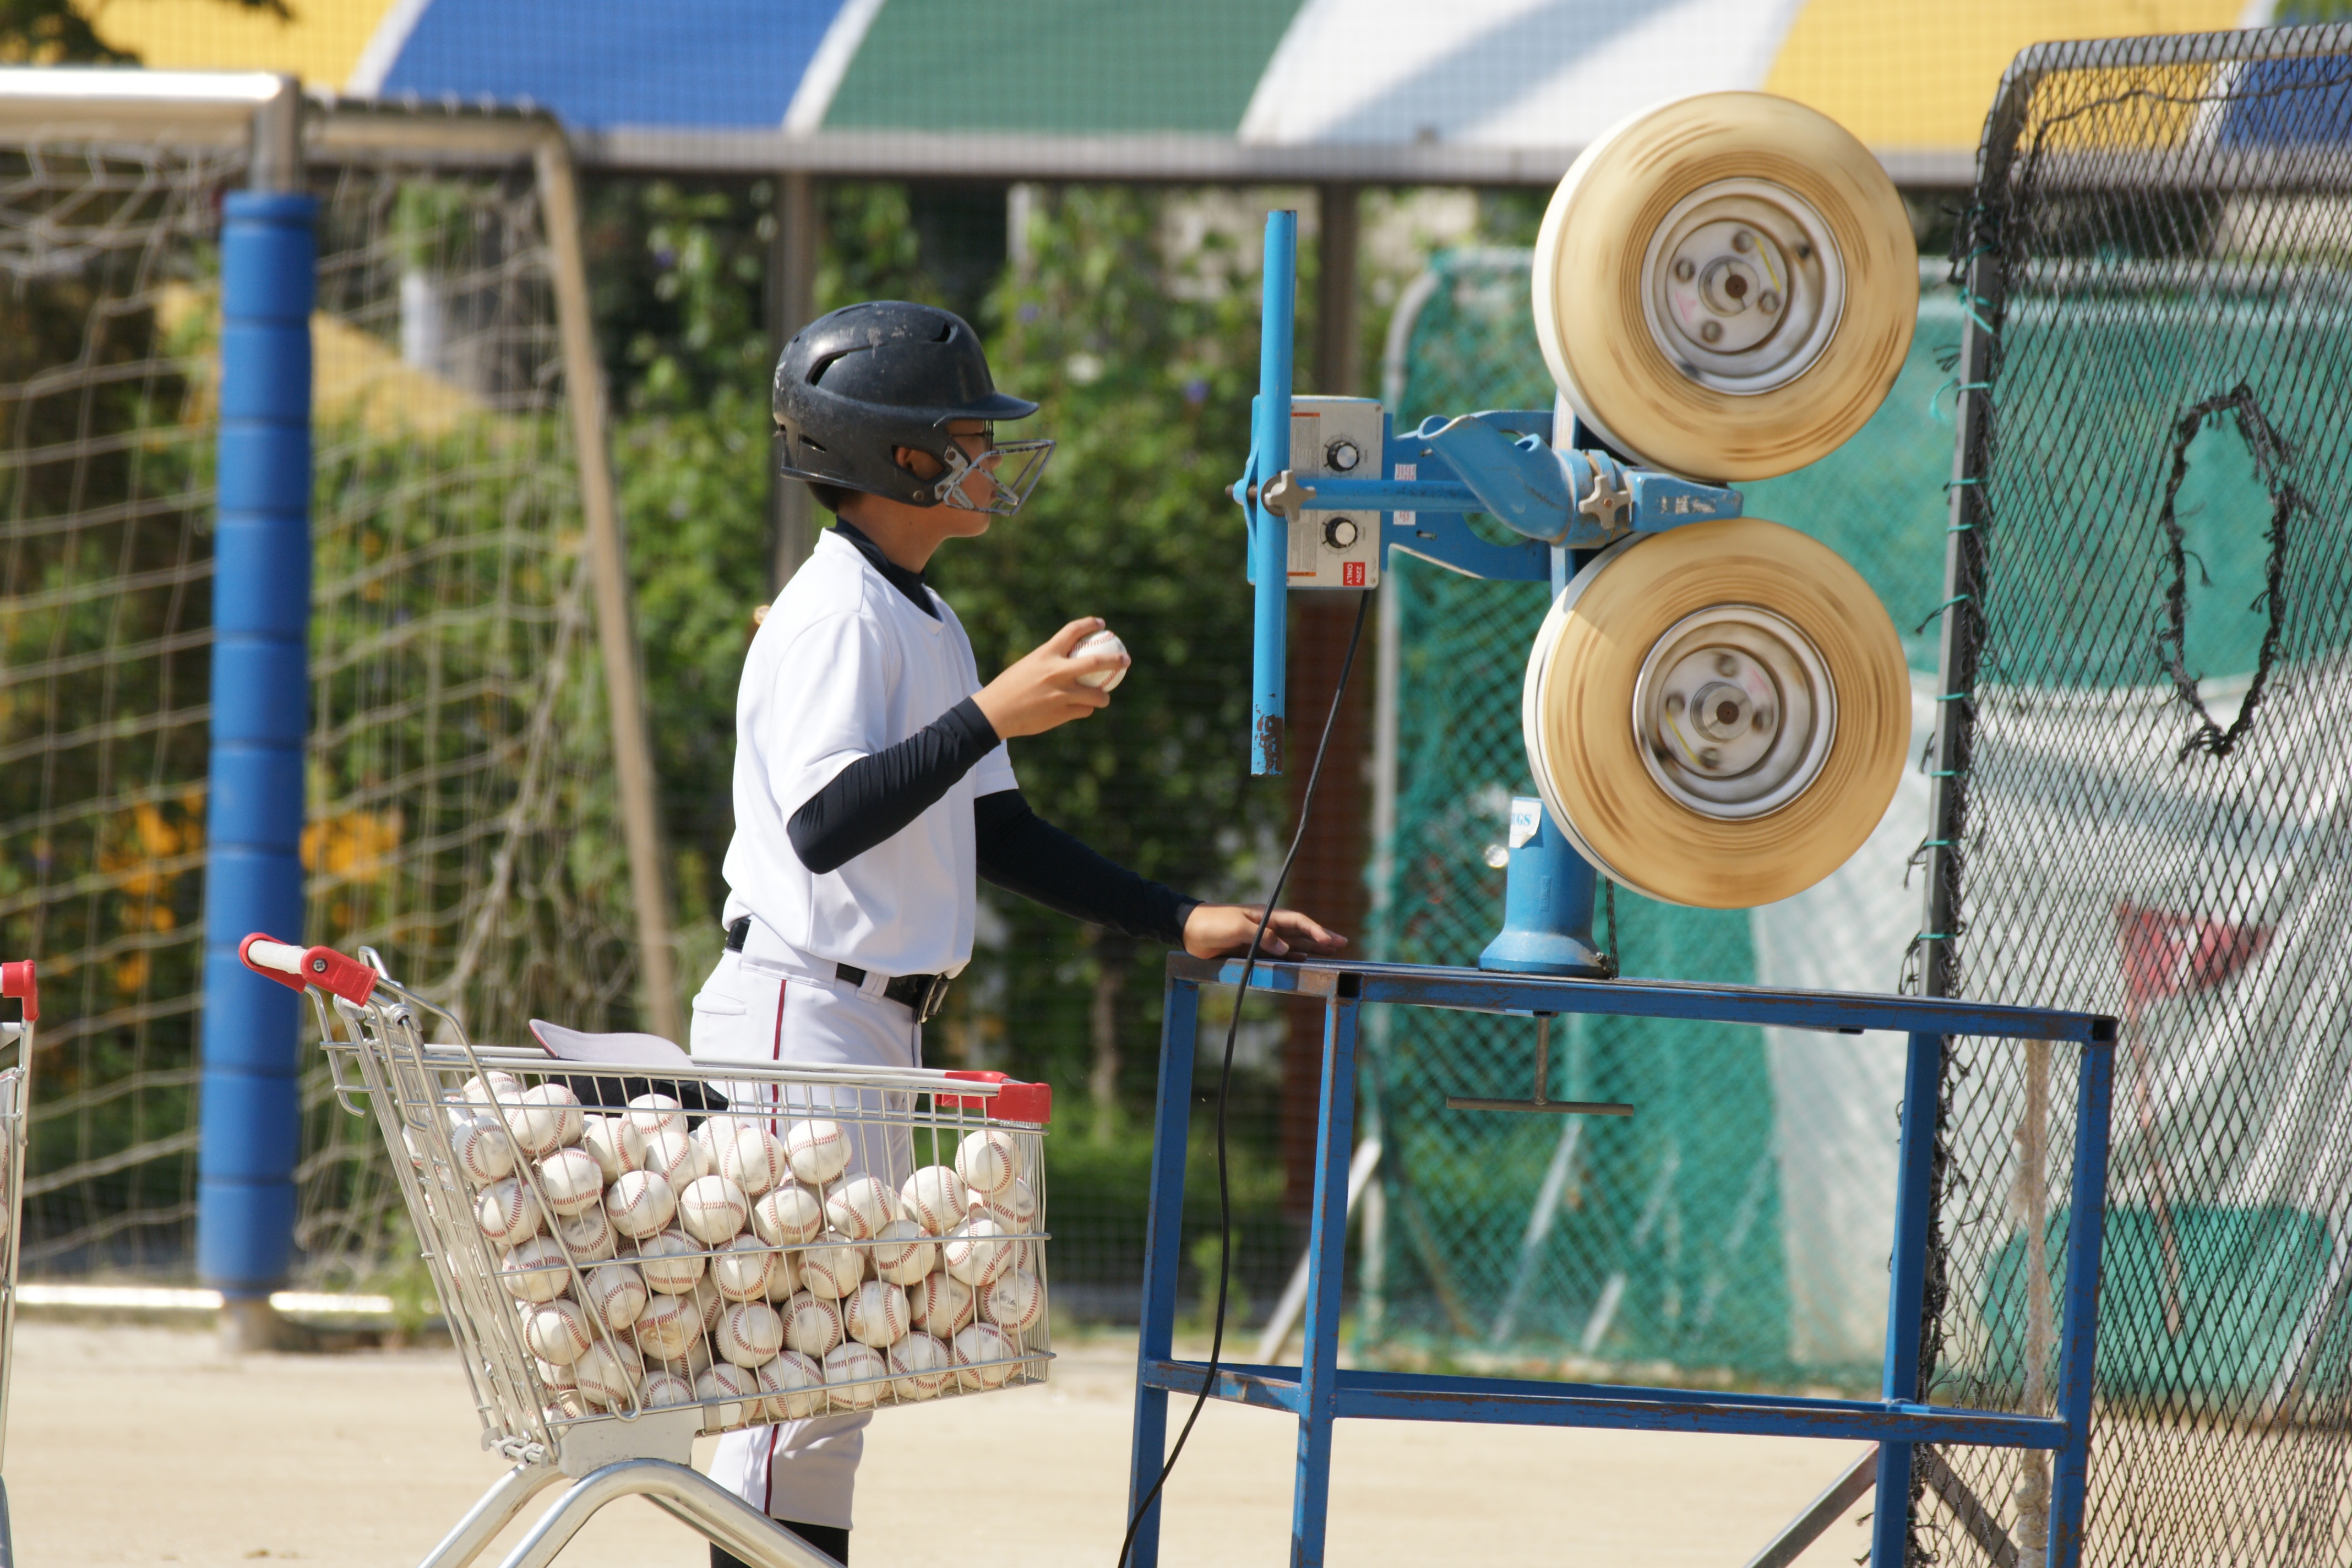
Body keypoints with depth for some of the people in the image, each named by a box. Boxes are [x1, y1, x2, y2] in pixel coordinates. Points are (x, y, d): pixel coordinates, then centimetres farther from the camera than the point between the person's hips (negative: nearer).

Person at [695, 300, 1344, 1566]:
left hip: (878, 1023, 10)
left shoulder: (923, 623, 17)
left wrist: (1179, 923, 15)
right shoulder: (835, 617, -14)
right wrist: (992, 715, -27)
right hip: (800, 1012, -10)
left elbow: (995, 834, 20)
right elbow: (826, 823, -24)